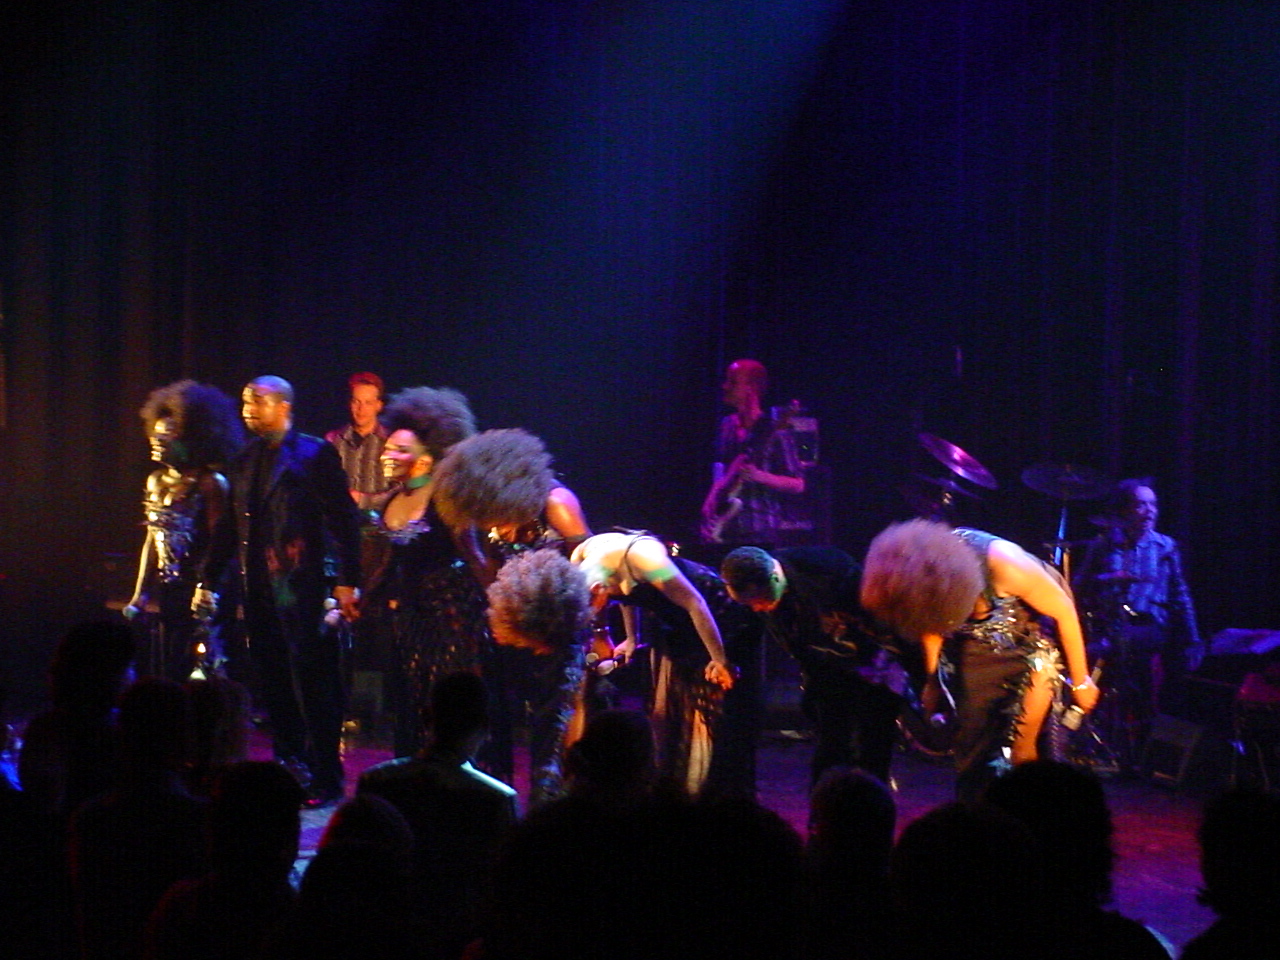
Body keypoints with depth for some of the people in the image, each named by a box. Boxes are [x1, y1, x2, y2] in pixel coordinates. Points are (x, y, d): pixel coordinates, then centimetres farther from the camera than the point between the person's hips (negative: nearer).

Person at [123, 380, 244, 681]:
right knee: (163, 671, 4)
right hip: (163, 594, 7)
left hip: (195, 593, -7)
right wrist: (139, 595, 16)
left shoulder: (210, 484, -10)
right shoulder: (157, 482, 13)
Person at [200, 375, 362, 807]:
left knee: (313, 685, -4)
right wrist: (207, 580, 15)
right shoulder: (245, 460, 14)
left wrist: (346, 582, -13)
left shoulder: (315, 454, -5)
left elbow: (343, 519, -8)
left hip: (303, 588, -7)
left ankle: (325, 779, 2)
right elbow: (231, 525, 18)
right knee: (274, 685, 11)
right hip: (259, 588, 7)